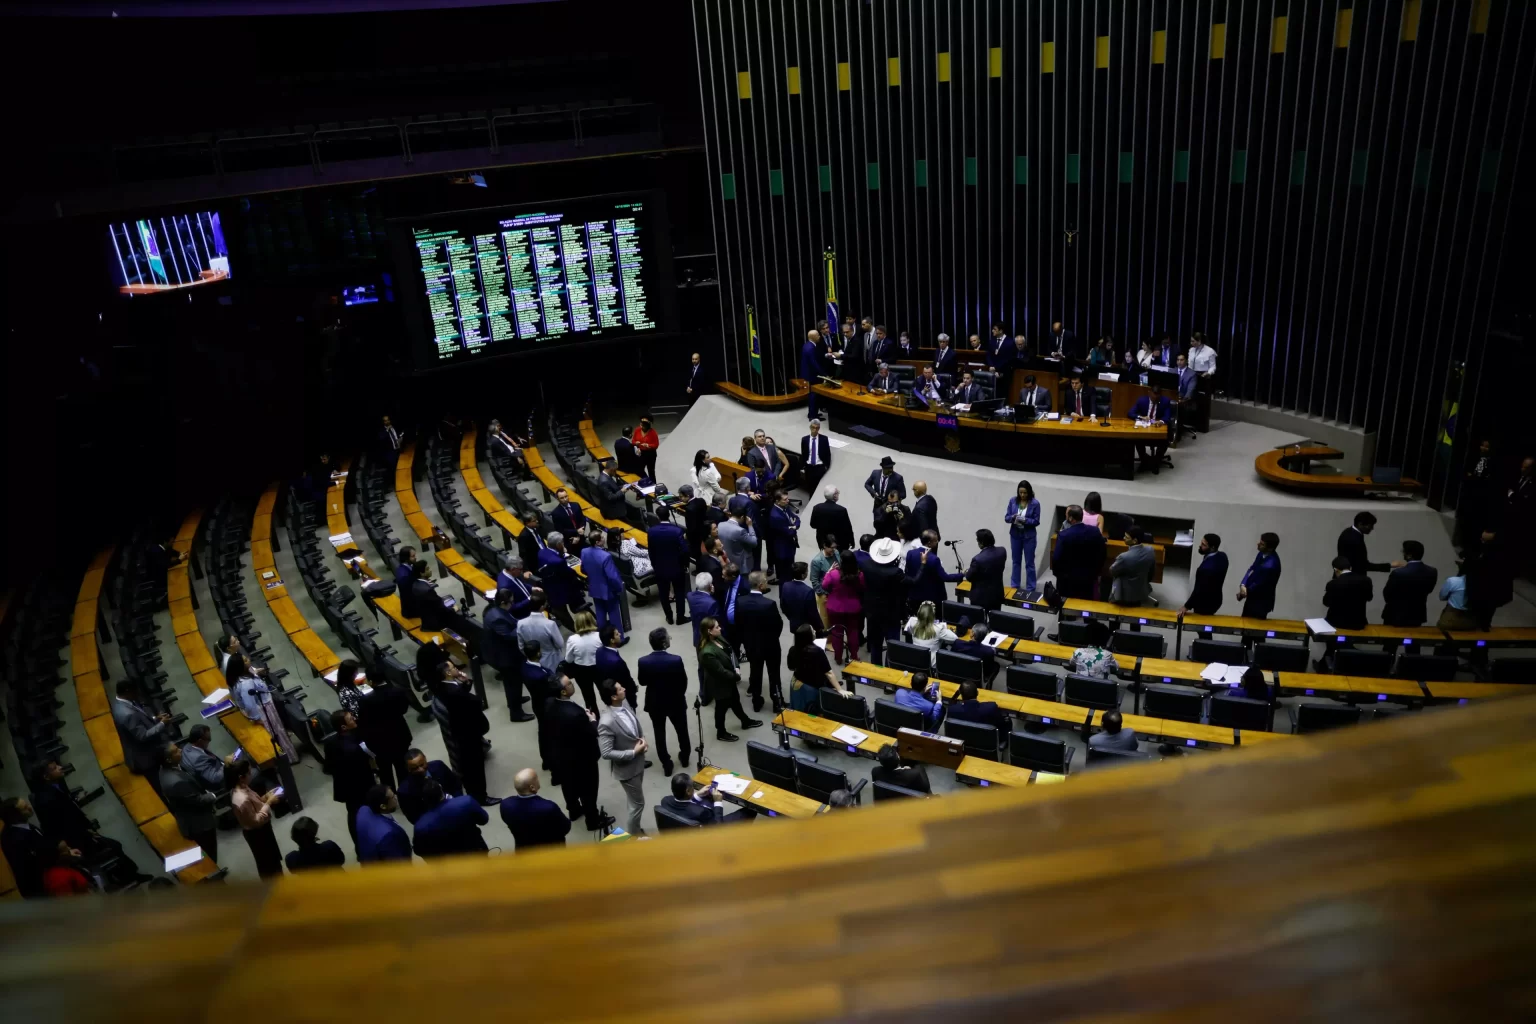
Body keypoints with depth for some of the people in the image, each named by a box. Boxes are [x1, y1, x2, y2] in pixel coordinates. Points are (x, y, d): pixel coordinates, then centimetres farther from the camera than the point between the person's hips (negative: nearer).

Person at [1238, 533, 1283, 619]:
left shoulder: (1270, 566, -37)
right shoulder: (1263, 554, -9)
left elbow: (1258, 585, -25)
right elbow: (1252, 569, 0)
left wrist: (1246, 592, -7)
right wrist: (1243, 585, -16)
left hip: (1261, 602, -8)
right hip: (1253, 597, 8)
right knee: (1245, 620, 25)